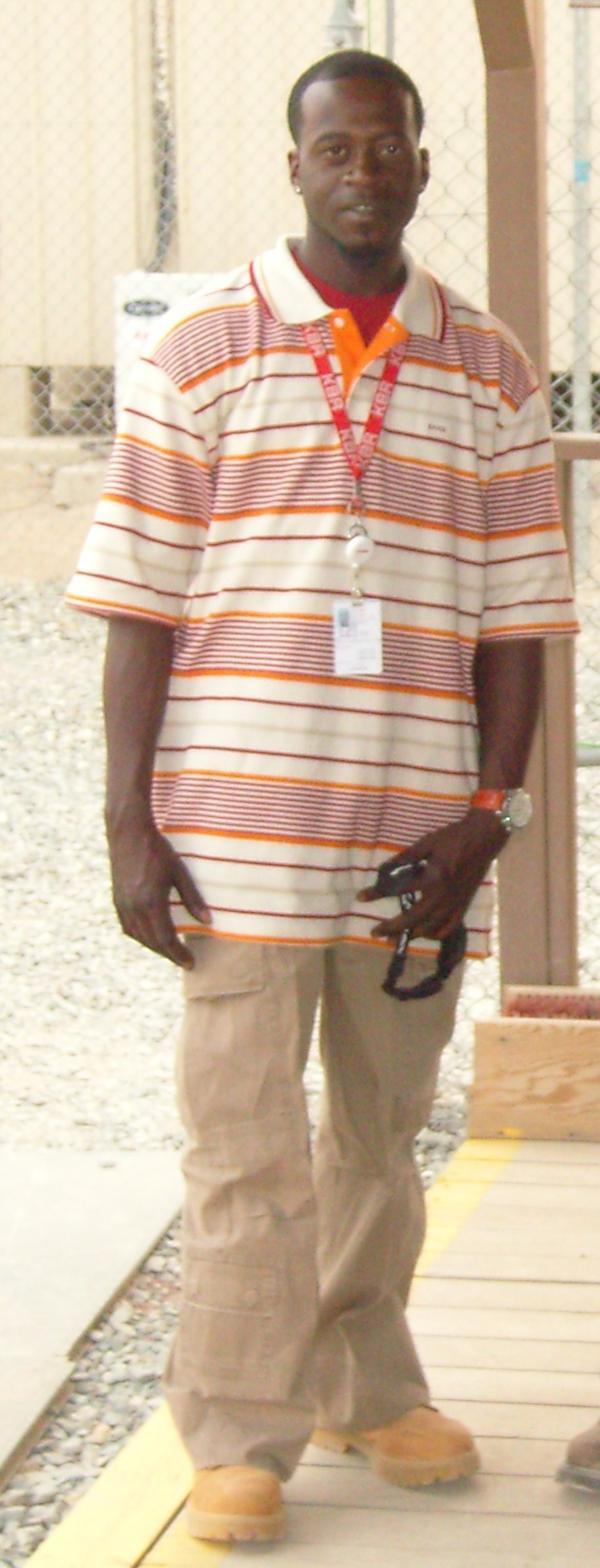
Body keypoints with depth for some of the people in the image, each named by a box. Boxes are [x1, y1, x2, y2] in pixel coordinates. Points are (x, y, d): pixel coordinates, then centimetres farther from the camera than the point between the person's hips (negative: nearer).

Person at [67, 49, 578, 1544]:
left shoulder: (488, 373, 9)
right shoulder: (200, 352, 3)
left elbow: (518, 613, 8)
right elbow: (138, 604, 0)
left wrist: (488, 811, -2)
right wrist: (128, 826, -6)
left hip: (418, 837, 3)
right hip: (236, 823, -2)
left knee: (382, 1129, 14)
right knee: (244, 1142, -1)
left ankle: (370, 1388, 30)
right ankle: (240, 1440, 10)